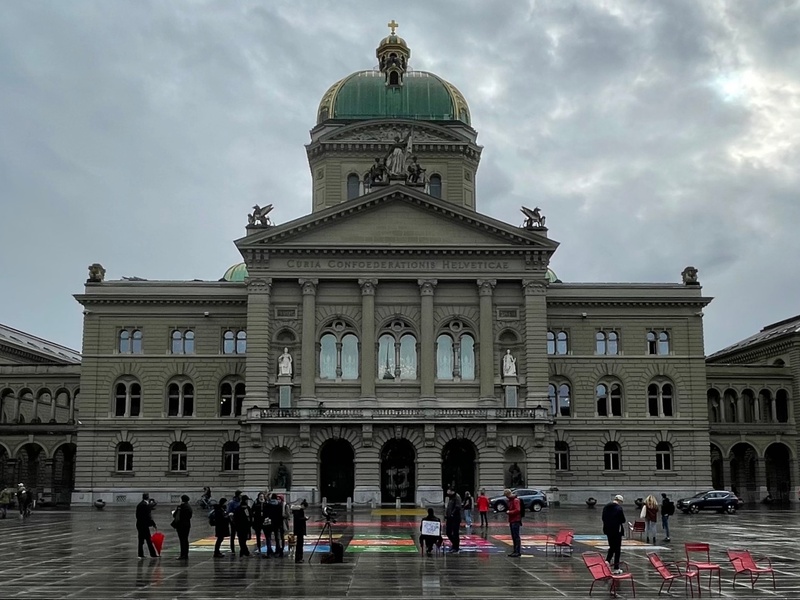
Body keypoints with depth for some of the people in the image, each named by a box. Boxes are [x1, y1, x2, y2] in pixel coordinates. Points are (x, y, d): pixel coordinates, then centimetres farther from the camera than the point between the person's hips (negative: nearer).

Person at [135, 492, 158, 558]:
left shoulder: (139, 505, 11)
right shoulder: (146, 505, -15)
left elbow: (137, 515, 15)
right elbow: (148, 516, -17)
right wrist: (153, 524, -11)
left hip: (139, 524, 9)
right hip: (144, 525, -9)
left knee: (141, 540, 11)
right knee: (148, 540, -6)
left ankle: (141, 555, 13)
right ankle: (153, 554, -4)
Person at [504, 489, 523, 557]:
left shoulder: (516, 500, -14)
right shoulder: (510, 500, 17)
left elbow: (517, 510, -22)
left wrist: (509, 512, -15)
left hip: (516, 521, -10)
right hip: (511, 521, 10)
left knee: (516, 536, -8)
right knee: (513, 536, 11)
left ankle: (518, 551, -7)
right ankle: (515, 551, 16)